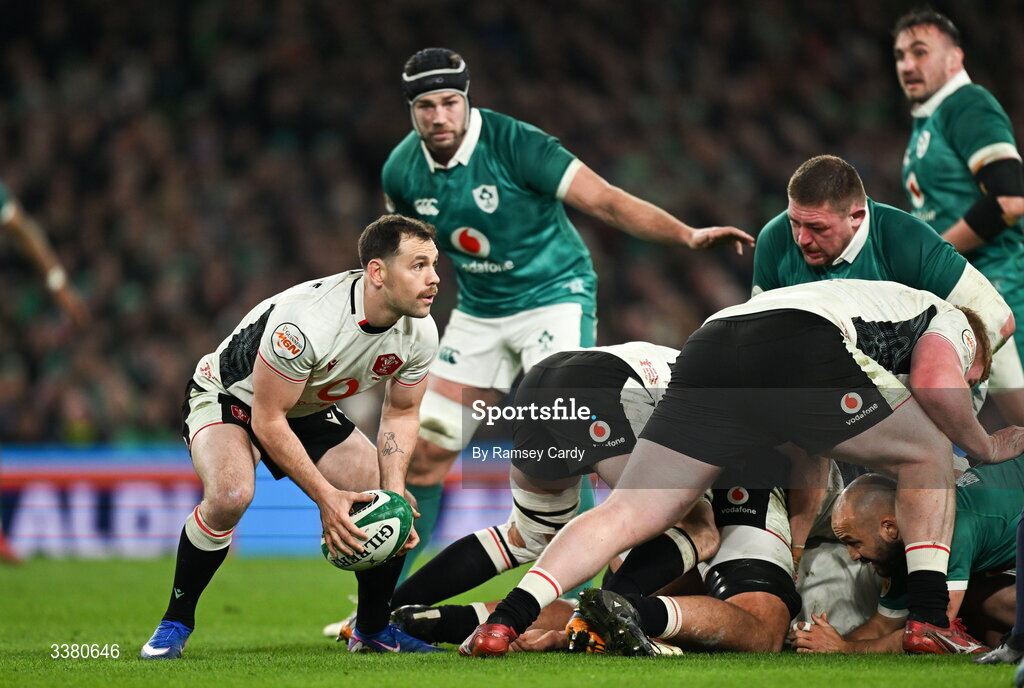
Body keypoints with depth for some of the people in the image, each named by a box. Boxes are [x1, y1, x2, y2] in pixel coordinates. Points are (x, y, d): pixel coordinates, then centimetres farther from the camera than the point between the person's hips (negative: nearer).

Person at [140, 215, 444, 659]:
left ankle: (373, 631, 20)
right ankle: (175, 624, -15)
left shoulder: (420, 334, -17)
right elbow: (267, 421, -30)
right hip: (230, 398, -7)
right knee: (230, 495, -35)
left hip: (310, 411, 7)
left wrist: (394, 488, -15)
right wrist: (325, 496, -30)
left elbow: (401, 412, 0)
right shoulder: (304, 322, -39)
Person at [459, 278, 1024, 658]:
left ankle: (509, 618, -15)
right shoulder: (949, 323, 28)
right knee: (927, 455, 17)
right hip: (804, 349, -6)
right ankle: (928, 619, 8)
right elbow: (935, 380, 3)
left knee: (628, 513, 2)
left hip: (707, 348, 6)